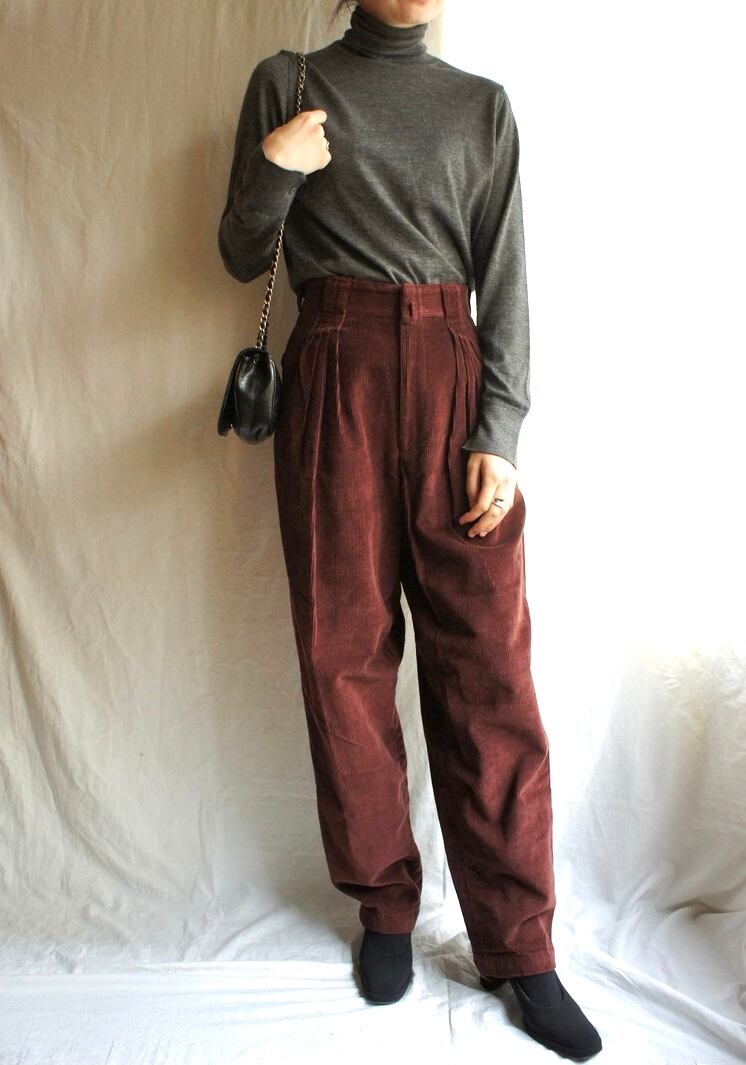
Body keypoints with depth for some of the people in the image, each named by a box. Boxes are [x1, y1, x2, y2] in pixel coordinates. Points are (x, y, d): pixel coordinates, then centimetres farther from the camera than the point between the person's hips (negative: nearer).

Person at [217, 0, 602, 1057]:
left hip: (453, 377, 1)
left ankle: (519, 947, 11)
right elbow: (242, 258, 12)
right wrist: (272, 175, -9)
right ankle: (386, 906, 20)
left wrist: (500, 435, -5)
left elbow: (505, 280, 7)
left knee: (486, 662, -3)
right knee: (346, 649, 1)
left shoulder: (483, 106, 15)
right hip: (334, 382, 0)